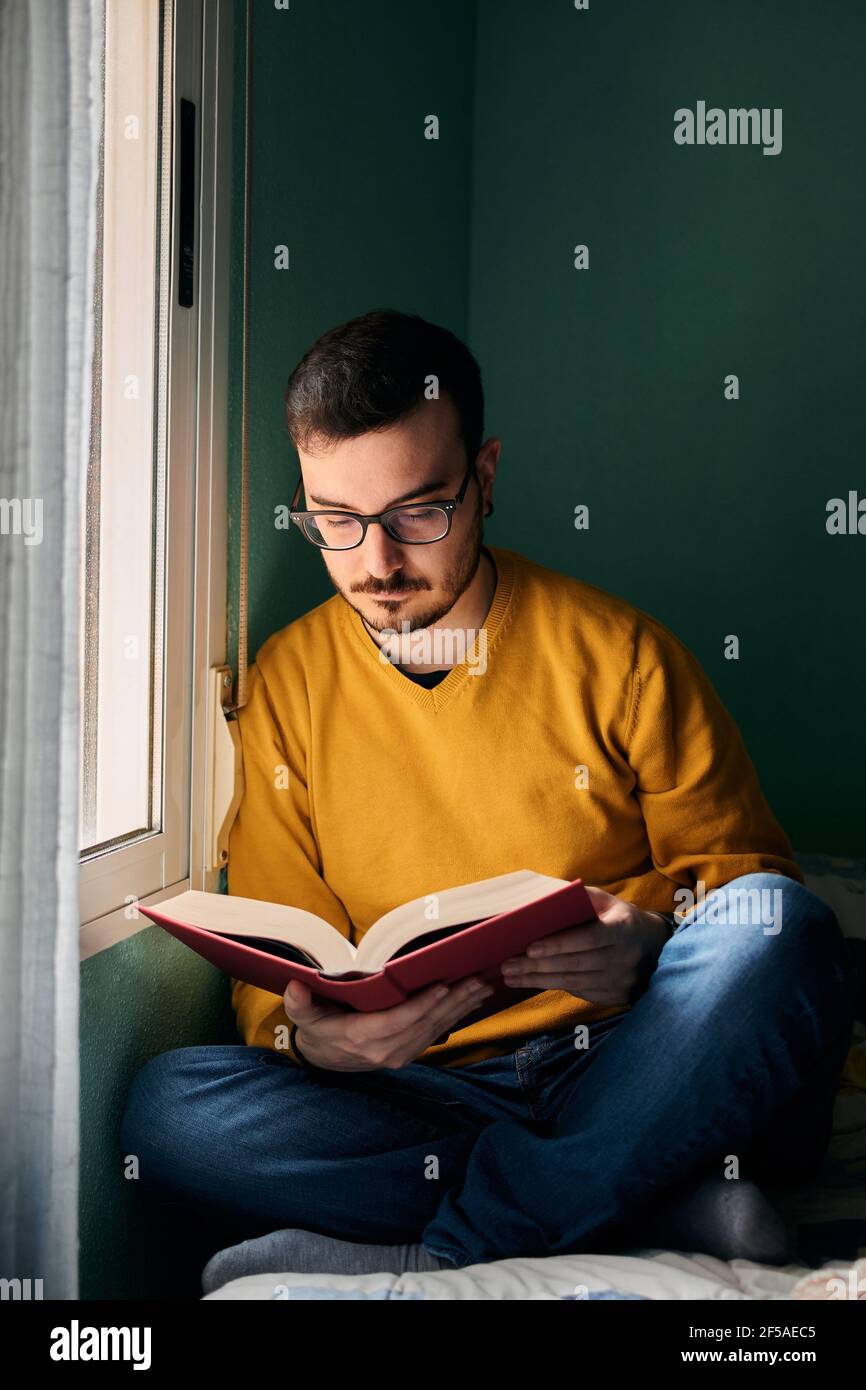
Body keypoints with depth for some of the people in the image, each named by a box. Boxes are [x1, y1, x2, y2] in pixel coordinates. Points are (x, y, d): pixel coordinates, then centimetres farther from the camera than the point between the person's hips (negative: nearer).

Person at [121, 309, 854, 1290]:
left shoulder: (620, 654, 0)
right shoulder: (288, 683, 6)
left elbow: (744, 871, 4)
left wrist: (649, 942, -20)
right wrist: (308, 1035, -18)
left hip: (631, 1080, -1)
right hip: (422, 1094, 2)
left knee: (775, 927, -30)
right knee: (166, 1107, -25)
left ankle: (435, 1255, -24)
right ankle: (663, 1209, -23)